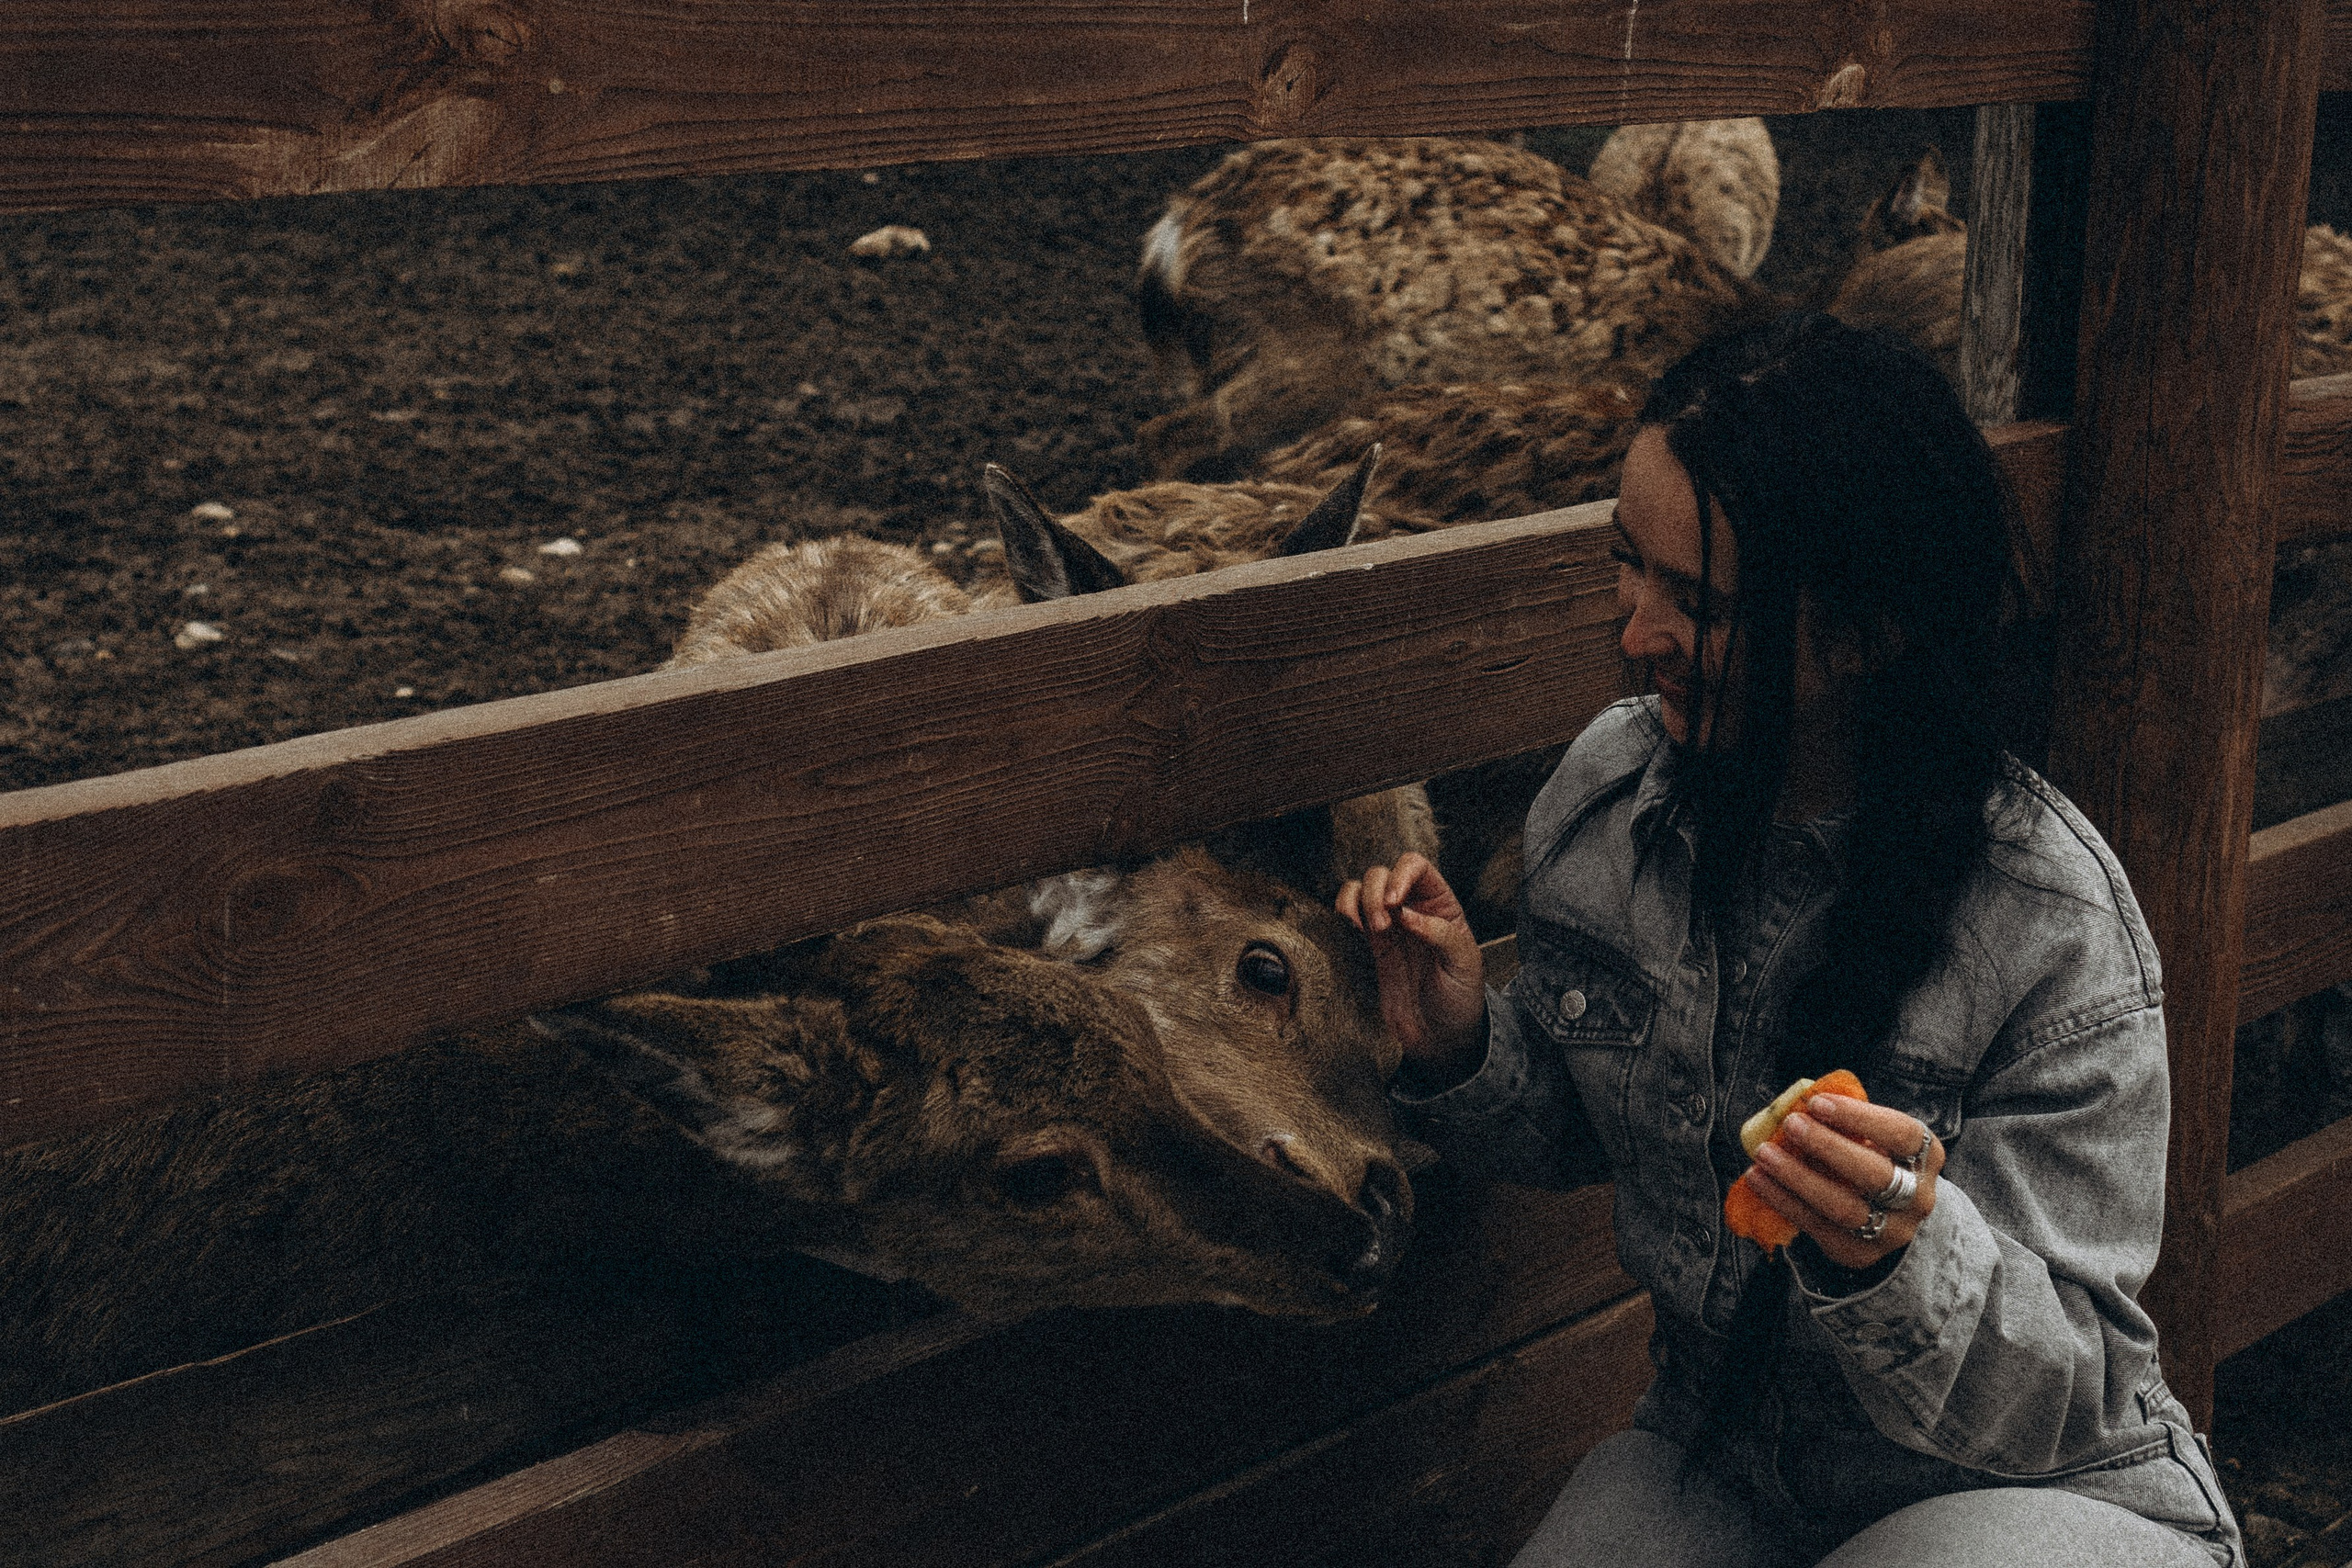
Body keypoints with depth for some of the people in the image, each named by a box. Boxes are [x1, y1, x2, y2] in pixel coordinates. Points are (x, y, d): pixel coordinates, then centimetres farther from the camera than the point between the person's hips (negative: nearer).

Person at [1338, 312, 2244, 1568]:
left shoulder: (2051, 927, -24)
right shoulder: (1607, 789, -8)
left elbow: (2065, 1395, -20)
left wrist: (1897, 1254, -40)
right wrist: (1460, 1050, -11)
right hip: (1716, 1461, 4)